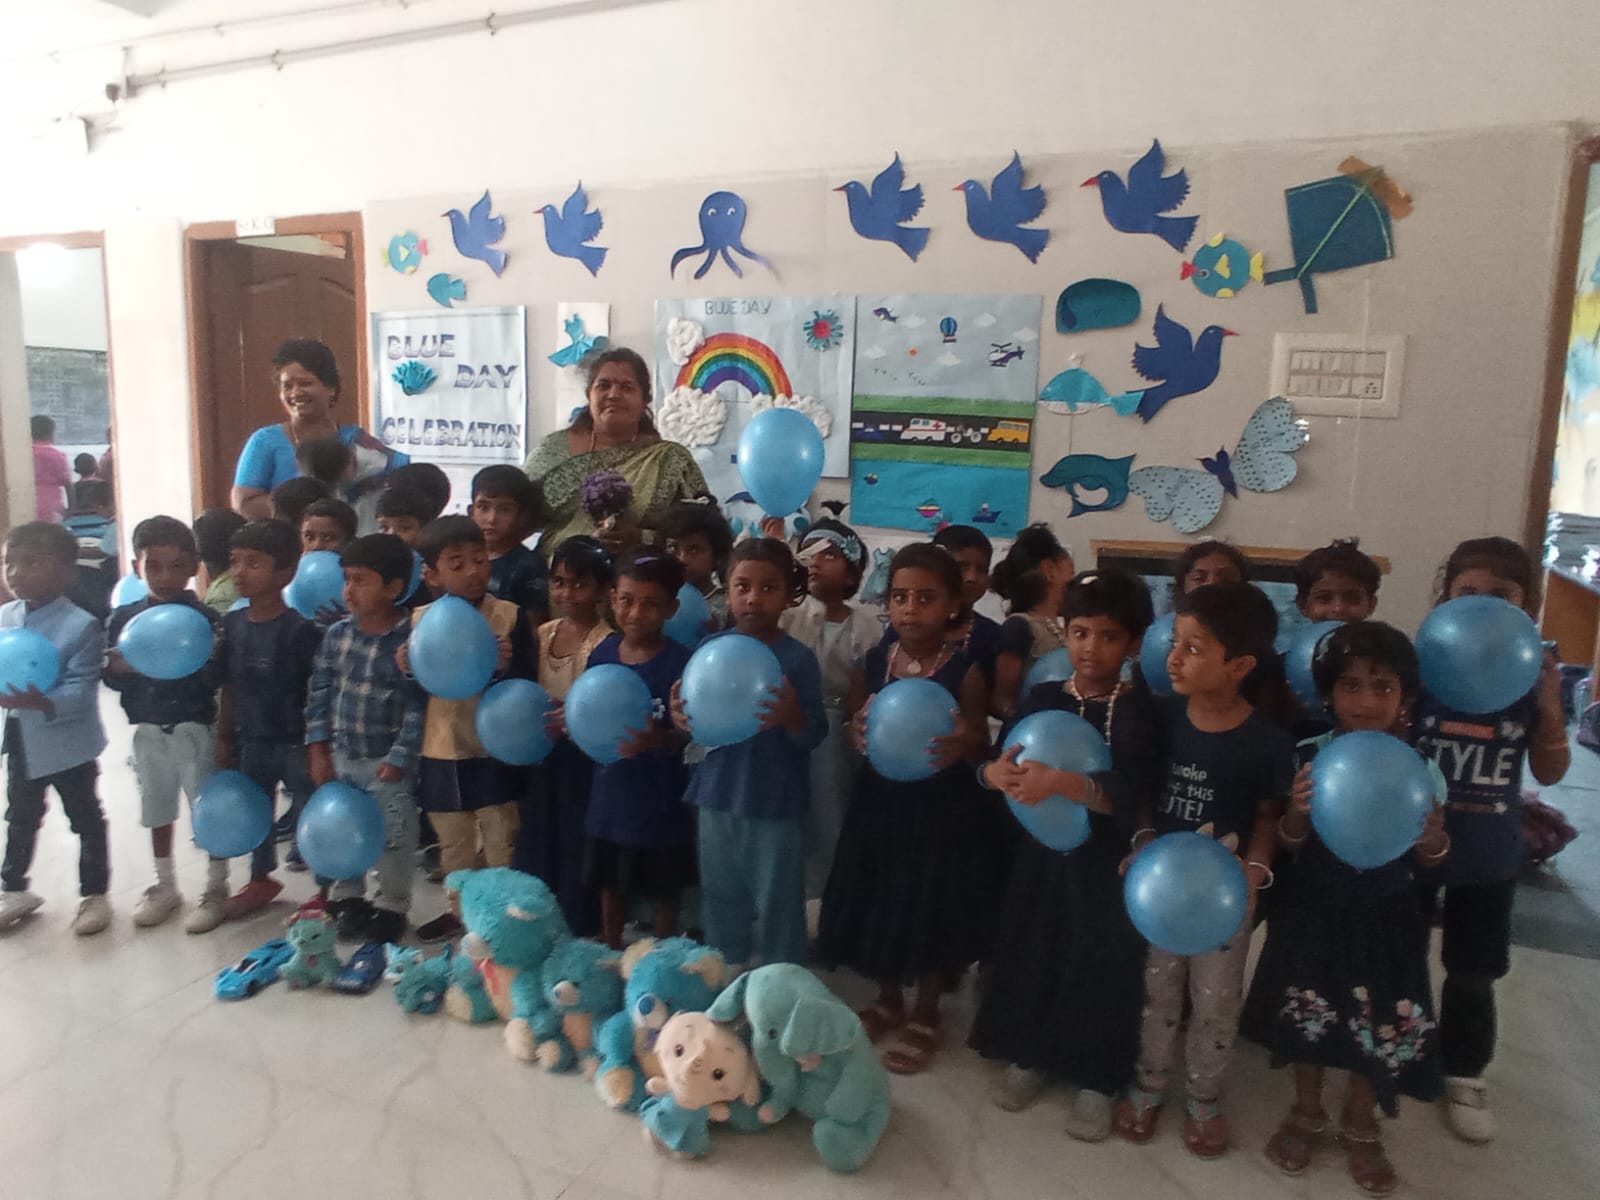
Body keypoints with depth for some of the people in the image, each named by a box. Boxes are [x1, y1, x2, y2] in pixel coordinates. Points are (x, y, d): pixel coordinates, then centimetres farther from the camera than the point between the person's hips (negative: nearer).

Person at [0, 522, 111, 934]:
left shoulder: (81, 626, -20)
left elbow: (82, 689, -25)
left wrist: (43, 703, -41)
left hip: (68, 742, -6)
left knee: (85, 819, 11)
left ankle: (94, 893, 27)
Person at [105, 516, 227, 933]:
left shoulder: (205, 618, -9)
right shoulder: (121, 618, 1)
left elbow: (215, 678, -14)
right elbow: (110, 677, 3)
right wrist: (118, 668, -18)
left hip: (195, 729, -4)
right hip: (148, 731, 4)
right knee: (158, 812, 17)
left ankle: (216, 888, 19)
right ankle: (165, 887, 33)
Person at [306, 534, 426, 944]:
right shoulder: (337, 634, -1)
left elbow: (417, 707, -16)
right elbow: (319, 691, 5)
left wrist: (398, 759, -16)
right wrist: (318, 749, 1)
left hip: (386, 761, -5)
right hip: (340, 755, 5)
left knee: (392, 838, 8)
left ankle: (392, 906, 27)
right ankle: (345, 897, 39)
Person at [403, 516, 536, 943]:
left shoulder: (509, 616, -11)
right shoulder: (419, 620, -2)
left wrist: (507, 666, -32)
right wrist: (405, 670, -19)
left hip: (496, 752, -3)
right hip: (441, 753, 4)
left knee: (501, 841, 9)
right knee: (452, 843, 21)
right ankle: (459, 910, 39)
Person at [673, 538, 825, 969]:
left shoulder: (798, 658, -12)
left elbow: (814, 736, -14)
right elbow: (696, 719, 6)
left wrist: (791, 715, -35)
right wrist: (681, 718, -17)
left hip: (776, 806, -4)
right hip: (717, 798, 4)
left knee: (778, 907, 9)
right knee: (720, 905, 21)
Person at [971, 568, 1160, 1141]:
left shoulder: (1140, 711, -11)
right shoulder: (1042, 699, -1)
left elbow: (1129, 792, -24)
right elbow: (993, 760, -2)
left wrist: (1060, 782, -37)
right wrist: (997, 773, -25)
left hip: (1107, 863, -3)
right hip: (1042, 852, 3)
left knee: (1102, 966, 6)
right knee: (1031, 952, 11)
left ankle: (1096, 1080, 27)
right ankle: (1028, 1056, 34)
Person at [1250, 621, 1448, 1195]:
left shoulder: (1419, 767, -11)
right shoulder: (1309, 756, -13)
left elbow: (1428, 860, -1)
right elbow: (1289, 846, -8)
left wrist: (1433, 840, -24)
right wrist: (1296, 813, -29)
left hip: (1384, 918, 0)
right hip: (1315, 911, 0)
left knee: (1379, 1023, 13)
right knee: (1307, 1015, 15)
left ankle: (1360, 1126, 39)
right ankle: (1306, 1113, 40)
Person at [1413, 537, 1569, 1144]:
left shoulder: (1535, 675, -6)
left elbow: (1549, 773, 0)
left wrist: (1549, 710, -16)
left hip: (1489, 855, 2)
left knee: (1472, 972, 18)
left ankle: (1464, 1072, 39)